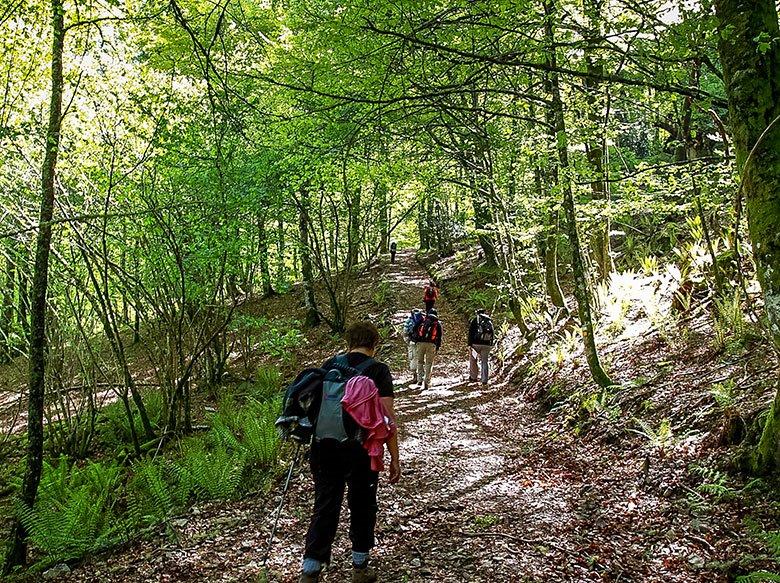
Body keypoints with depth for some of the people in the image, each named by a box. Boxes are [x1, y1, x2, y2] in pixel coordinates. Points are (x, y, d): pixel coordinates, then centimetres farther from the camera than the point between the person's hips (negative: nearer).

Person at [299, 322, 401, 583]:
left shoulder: (329, 366, 9)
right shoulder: (378, 370, -2)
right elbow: (387, 417, -7)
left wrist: (312, 445, 23)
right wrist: (395, 458, -2)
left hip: (324, 447, 3)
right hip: (362, 449, -3)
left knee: (325, 507, 11)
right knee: (362, 507, 15)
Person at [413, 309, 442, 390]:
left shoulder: (422, 321, 13)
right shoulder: (438, 324, 13)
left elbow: (416, 331, 8)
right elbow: (439, 337, 11)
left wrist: (416, 340, 14)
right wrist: (437, 348, 14)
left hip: (421, 343, 0)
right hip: (431, 344, 0)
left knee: (420, 361, 15)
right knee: (429, 363, 5)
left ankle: (420, 378, 5)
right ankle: (427, 382, 1)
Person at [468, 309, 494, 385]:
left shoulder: (474, 320, 7)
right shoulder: (490, 320, 17)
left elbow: (471, 333, -3)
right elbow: (493, 334, 15)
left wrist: (469, 344, -5)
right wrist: (491, 345, 19)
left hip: (476, 342, -3)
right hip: (487, 344, 3)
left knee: (473, 359, 13)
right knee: (484, 361, 9)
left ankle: (473, 377, 13)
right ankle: (484, 380, 6)